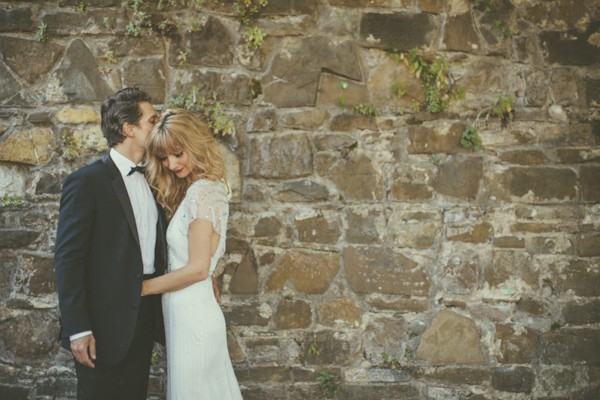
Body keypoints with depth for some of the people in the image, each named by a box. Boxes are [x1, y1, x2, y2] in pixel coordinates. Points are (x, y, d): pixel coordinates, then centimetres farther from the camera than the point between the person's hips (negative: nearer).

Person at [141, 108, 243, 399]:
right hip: (184, 313, 9)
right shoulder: (197, 190, 13)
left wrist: (145, 287, -9)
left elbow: (198, 268, -18)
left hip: (192, 314, -9)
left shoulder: (202, 192, -16)